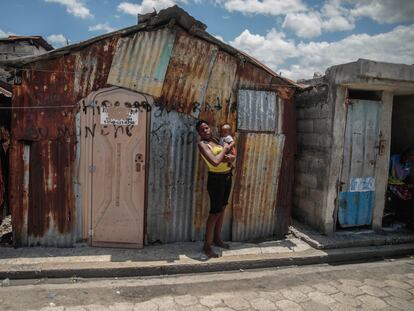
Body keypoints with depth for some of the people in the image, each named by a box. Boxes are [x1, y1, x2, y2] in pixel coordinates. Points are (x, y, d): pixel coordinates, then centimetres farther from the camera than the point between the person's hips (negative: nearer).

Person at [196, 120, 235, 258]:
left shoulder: (215, 140, 9)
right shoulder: (202, 144, -13)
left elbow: (232, 156, 9)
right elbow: (215, 162, -28)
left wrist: (230, 157, -14)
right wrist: (225, 149, -13)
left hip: (227, 176, 8)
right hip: (216, 178, -8)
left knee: (222, 209, 17)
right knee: (215, 212, -3)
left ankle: (217, 238, 33)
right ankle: (207, 245, 10)